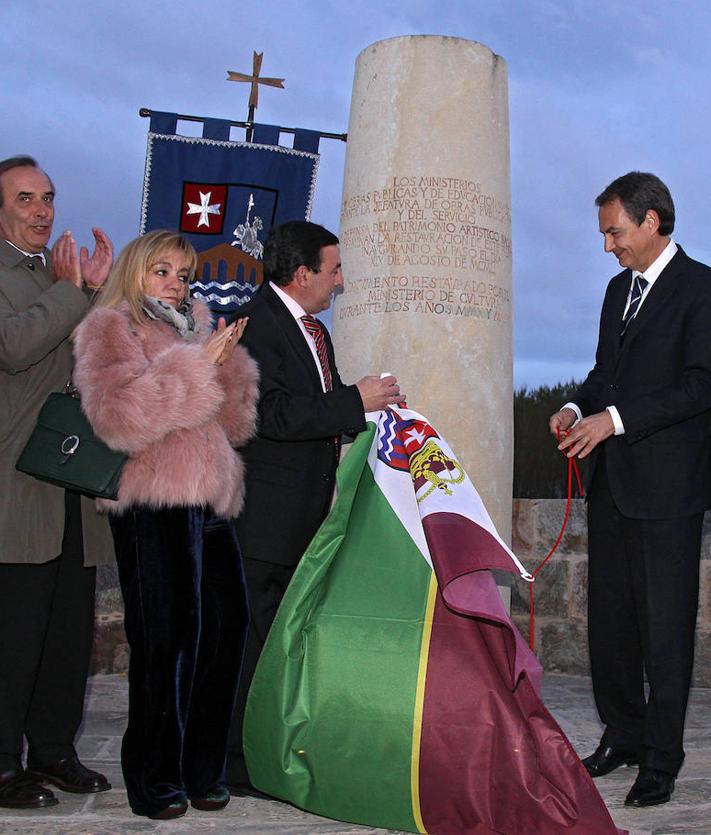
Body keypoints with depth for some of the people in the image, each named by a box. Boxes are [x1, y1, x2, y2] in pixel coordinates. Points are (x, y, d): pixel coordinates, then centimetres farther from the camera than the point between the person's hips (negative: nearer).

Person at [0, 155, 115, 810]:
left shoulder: (64, 277, 19)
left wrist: (102, 291, 3)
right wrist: (69, 292, -10)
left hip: (77, 484, 7)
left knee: (71, 630, 13)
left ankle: (53, 751, 26)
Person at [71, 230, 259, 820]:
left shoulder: (197, 329, 23)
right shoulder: (111, 329, 4)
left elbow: (235, 424, 16)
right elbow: (119, 413, -15)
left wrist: (228, 362, 0)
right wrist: (199, 362, -14)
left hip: (209, 502, 7)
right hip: (153, 506, -6)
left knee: (226, 626, 3)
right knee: (167, 636, -5)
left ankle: (202, 769, 17)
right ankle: (155, 779, 9)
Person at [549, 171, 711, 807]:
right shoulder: (620, 288, 17)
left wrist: (615, 419, -18)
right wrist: (577, 408, 4)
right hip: (612, 482, 8)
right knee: (610, 618, 13)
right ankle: (623, 736, 27)